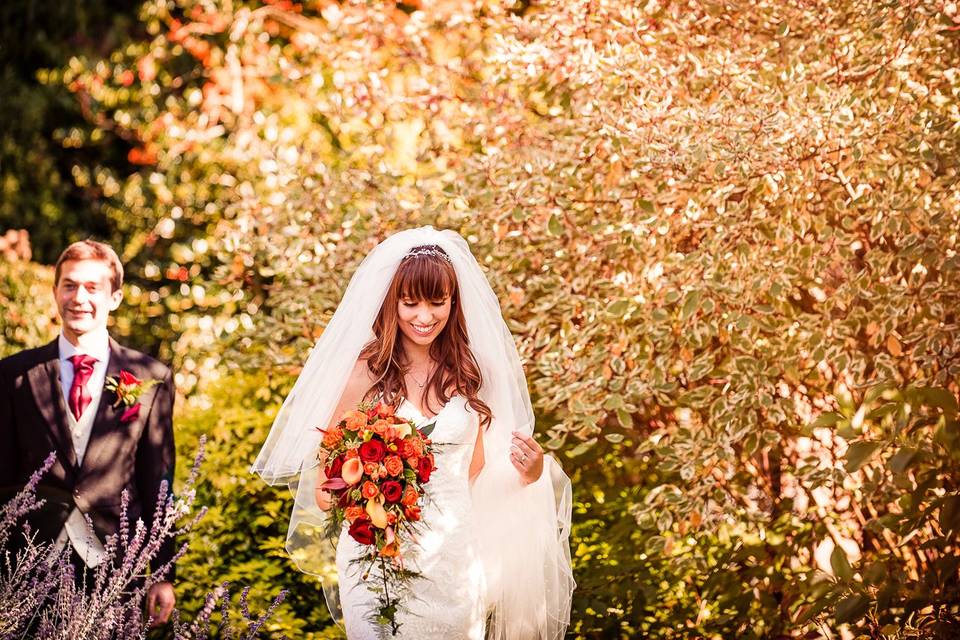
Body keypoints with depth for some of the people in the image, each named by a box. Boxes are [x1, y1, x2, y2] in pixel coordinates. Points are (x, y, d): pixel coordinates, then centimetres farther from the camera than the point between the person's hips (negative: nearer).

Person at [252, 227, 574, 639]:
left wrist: (528, 473, -8)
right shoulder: (366, 371, -9)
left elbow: (477, 470, 10)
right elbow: (327, 484, -4)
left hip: (454, 554, 3)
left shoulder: (469, 373, 2)